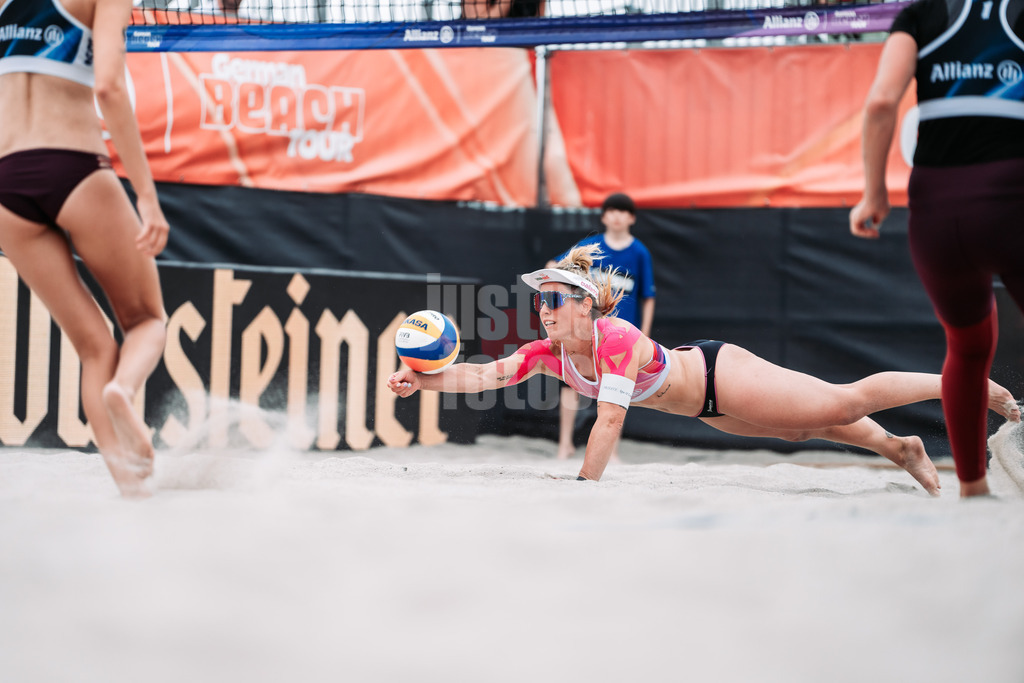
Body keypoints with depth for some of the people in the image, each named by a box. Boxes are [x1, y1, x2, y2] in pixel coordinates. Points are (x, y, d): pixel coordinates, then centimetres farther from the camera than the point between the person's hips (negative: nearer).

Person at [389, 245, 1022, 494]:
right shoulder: (551, 353, -12)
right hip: (704, 406, 7)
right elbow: (486, 374, -16)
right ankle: (901, 448, 48)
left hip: (721, 375, -7)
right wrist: (422, 380, -28)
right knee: (801, 429, 25)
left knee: (846, 402, 0)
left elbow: (610, 422, -39)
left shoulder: (615, 339, -34)